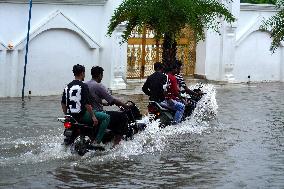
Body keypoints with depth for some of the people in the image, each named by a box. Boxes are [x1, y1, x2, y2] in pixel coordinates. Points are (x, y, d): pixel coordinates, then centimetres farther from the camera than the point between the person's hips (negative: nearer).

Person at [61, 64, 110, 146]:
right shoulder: (83, 86, -12)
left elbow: (63, 103, 13)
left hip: (71, 117, 8)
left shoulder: (67, 86, 9)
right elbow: (87, 104, -18)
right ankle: (96, 141, -9)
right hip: (82, 116, -8)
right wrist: (93, 116, -13)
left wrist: (67, 115, 23)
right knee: (106, 117, -2)